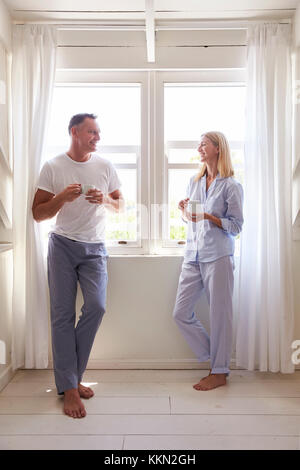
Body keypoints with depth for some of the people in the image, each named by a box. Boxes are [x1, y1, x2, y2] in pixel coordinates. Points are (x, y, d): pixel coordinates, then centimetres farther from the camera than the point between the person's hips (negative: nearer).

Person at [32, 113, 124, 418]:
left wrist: (105, 199, -9)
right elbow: (38, 214, 0)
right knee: (63, 315, -3)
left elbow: (120, 205, 13)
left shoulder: (105, 166, 7)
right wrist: (62, 197, -17)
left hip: (94, 247, 2)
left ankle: (70, 375, 11)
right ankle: (69, 388, 7)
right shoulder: (53, 167, 0)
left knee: (96, 307, -10)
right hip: (62, 245, -2)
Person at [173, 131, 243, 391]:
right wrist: (185, 211, 1)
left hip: (218, 256, -6)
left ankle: (219, 372, 18)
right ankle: (214, 357, 23)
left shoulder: (231, 186, -2)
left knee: (219, 314, 1)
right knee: (181, 313, 5)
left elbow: (236, 226, -5)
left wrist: (208, 216, -17)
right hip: (193, 255, 7)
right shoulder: (194, 182, 15)